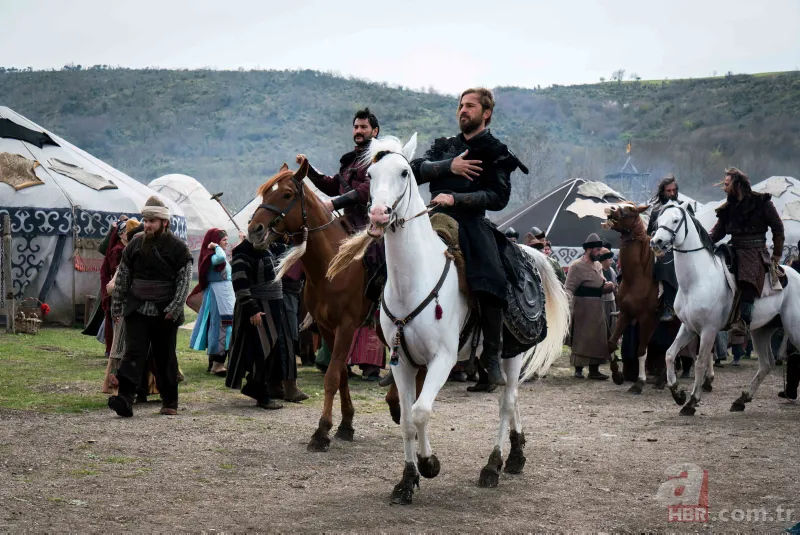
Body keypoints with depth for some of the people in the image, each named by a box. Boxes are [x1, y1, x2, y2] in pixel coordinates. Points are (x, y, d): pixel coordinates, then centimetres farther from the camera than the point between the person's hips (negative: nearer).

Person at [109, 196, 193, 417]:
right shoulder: (135, 244, 7)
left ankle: (169, 402, 18)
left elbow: (185, 279, -7)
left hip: (165, 313, -2)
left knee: (165, 358, 7)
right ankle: (125, 398, -21)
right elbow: (123, 277, 12)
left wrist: (174, 308, -16)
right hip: (137, 310, 2)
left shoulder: (177, 247, -4)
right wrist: (117, 306, 9)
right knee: (133, 353, -10)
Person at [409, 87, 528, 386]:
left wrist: (455, 198, -14)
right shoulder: (444, 147, 22)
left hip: (472, 223, -3)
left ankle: (492, 355, -9)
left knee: (491, 283, -25)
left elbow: (498, 197, -4)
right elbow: (417, 171, 6)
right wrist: (449, 166, -9)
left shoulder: (497, 154, 10)